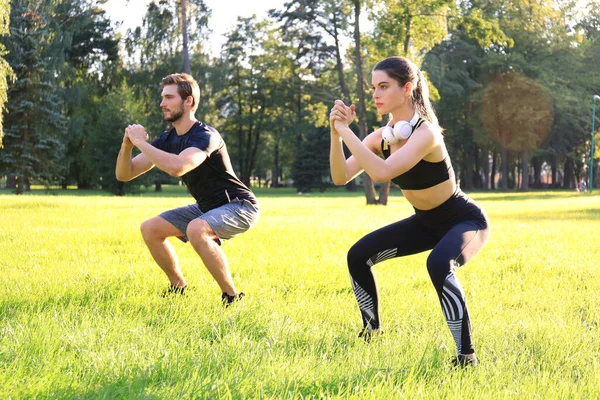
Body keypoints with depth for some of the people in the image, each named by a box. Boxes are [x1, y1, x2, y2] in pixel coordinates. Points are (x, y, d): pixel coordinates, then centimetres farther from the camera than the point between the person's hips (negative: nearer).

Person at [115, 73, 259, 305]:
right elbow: (124, 174, 1)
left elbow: (177, 167, -44)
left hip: (239, 207, -9)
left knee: (196, 229, -36)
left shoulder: (205, 136, -24)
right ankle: (179, 288, 17)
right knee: (150, 229, 1)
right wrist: (127, 144, -19)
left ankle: (232, 297, -23)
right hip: (206, 207, 9)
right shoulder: (168, 140, 1)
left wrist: (141, 142, -32)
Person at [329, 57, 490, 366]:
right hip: (426, 222, 8)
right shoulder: (382, 136, -6)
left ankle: (466, 355, -28)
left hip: (465, 221, -8)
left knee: (438, 264, -38)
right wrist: (336, 133, -25)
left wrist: (345, 131, -37)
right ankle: (371, 333, 21)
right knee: (358, 256, 1)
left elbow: (381, 172, -43)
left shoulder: (425, 132, -29)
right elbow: (341, 177, -12)